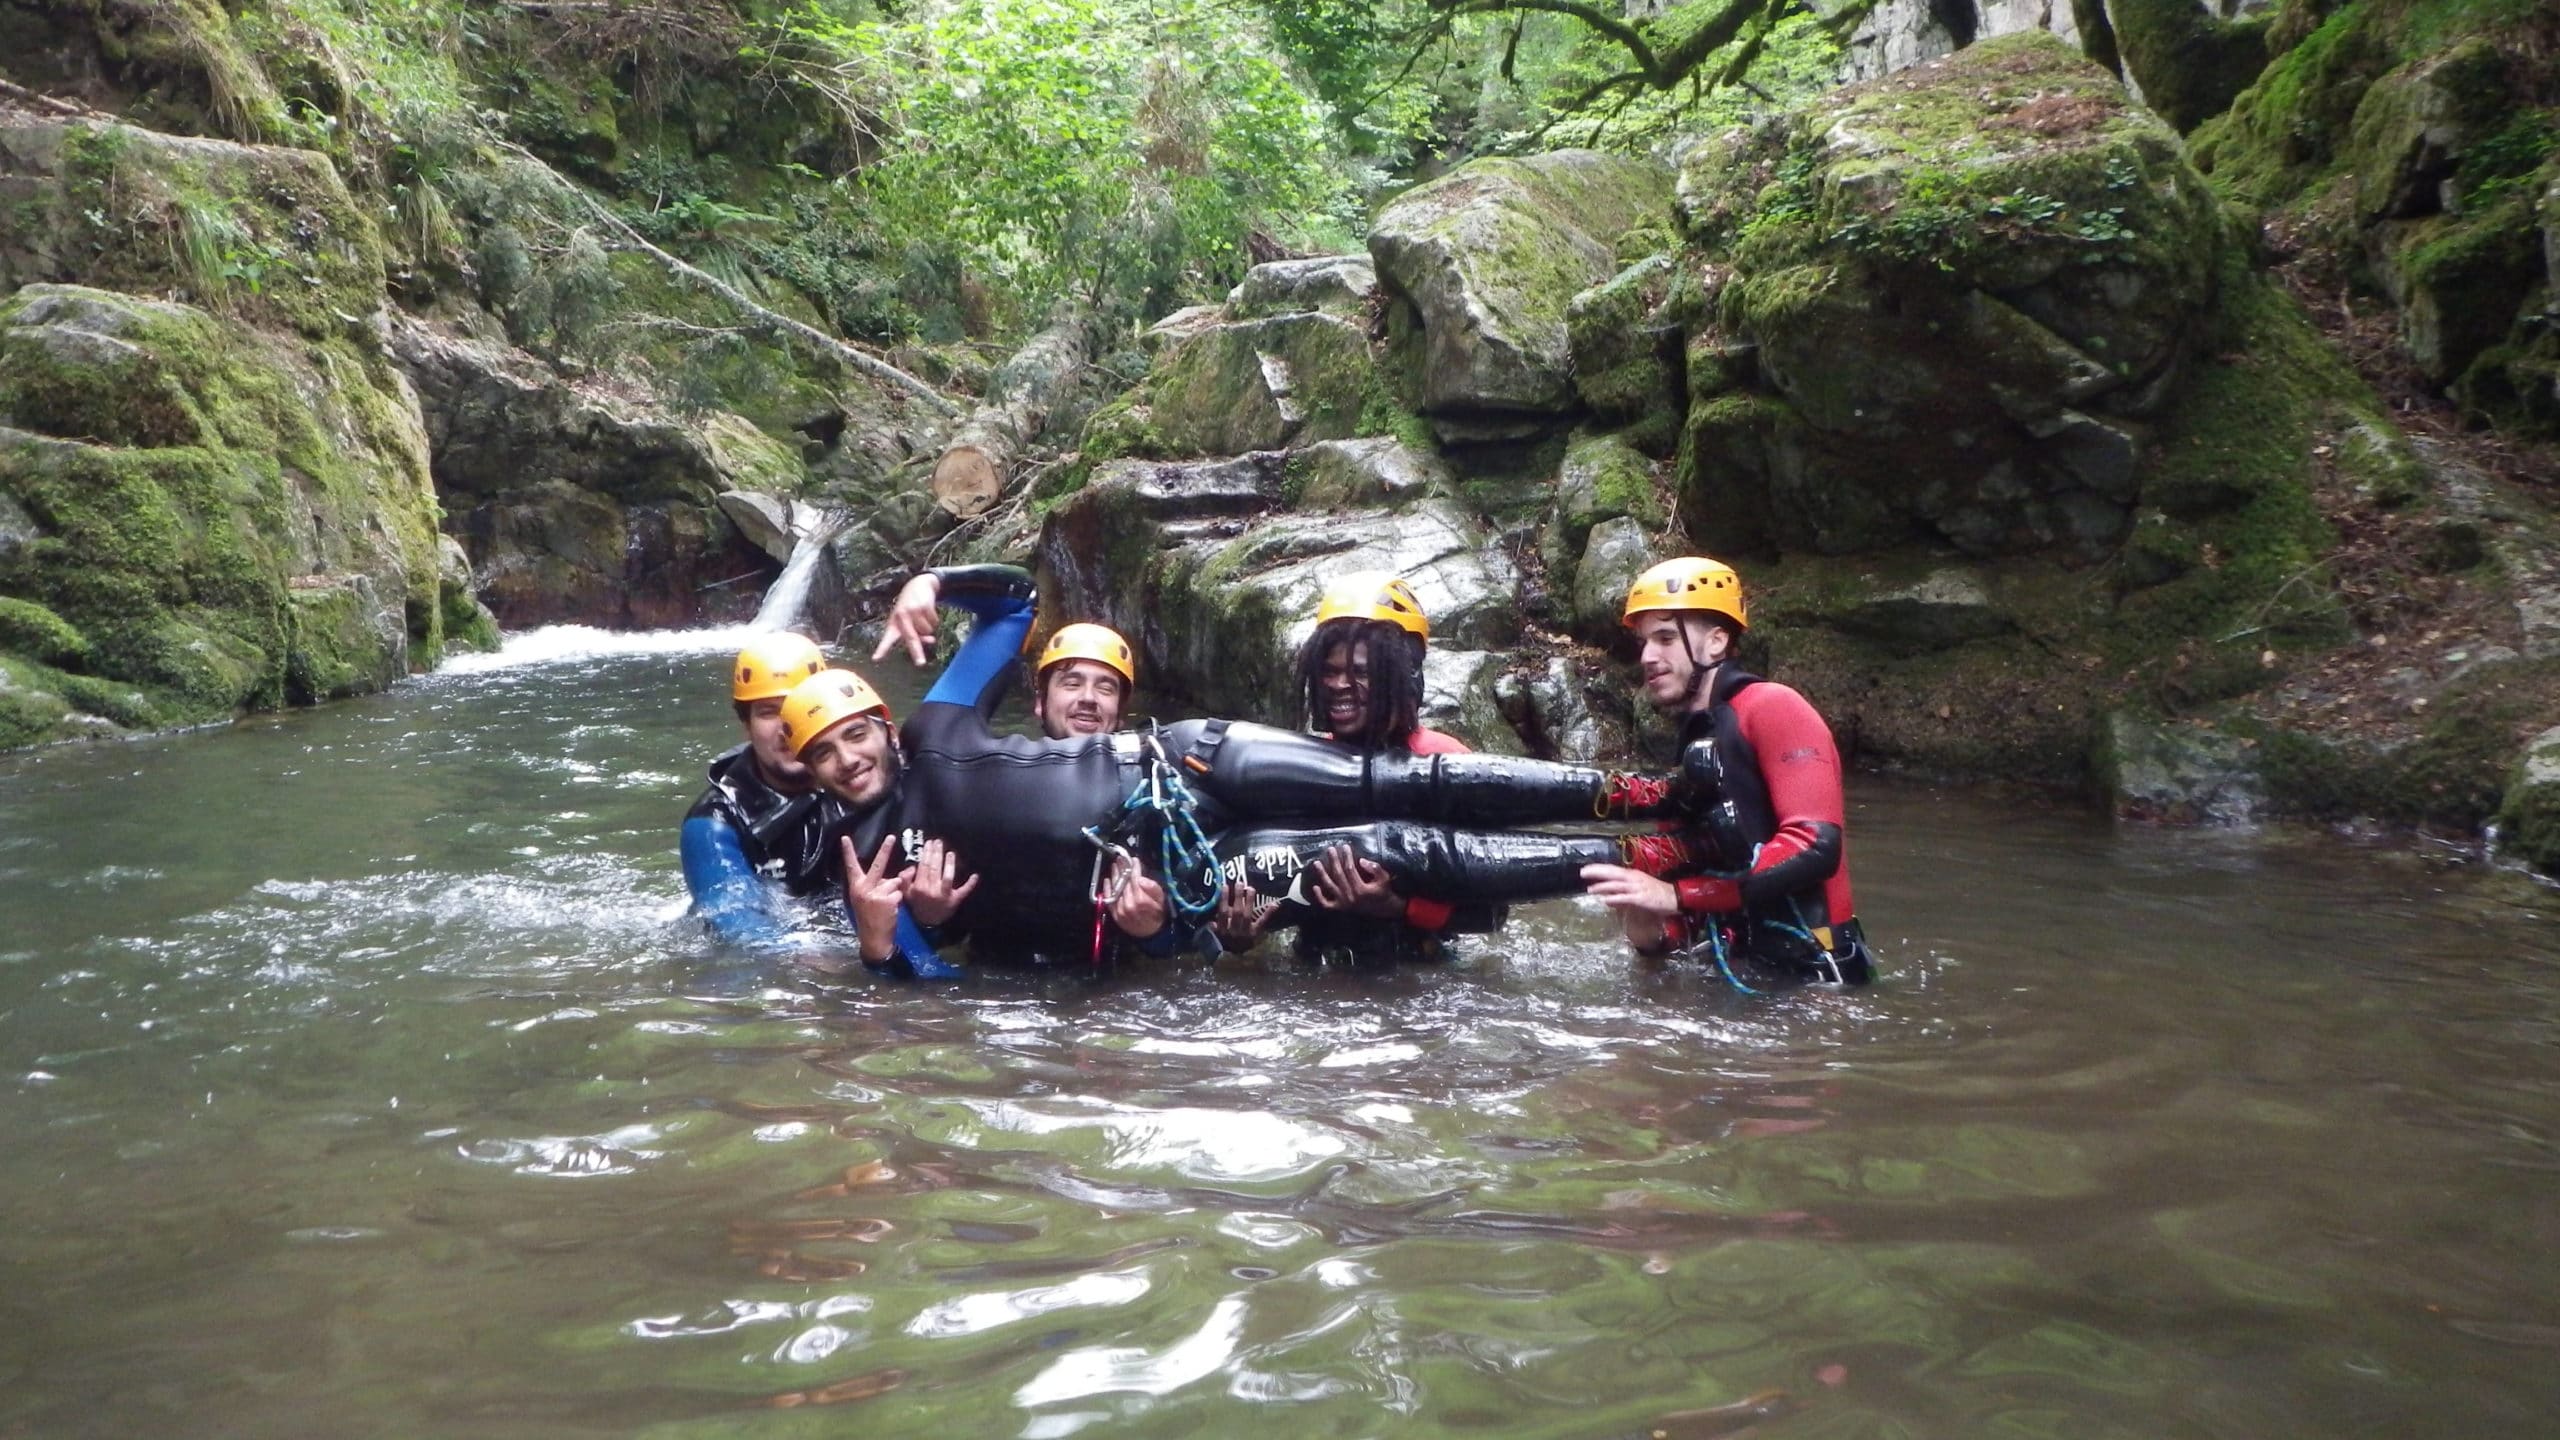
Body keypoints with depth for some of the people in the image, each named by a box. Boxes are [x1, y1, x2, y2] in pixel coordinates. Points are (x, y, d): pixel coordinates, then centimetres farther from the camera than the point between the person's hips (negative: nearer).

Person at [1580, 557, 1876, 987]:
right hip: (1741, 972, 7)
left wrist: (1675, 896, -21)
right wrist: (1655, 936, -7)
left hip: (1809, 973, -7)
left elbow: (1815, 846, -19)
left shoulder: (1771, 708, -7)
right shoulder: (1693, 746, 16)